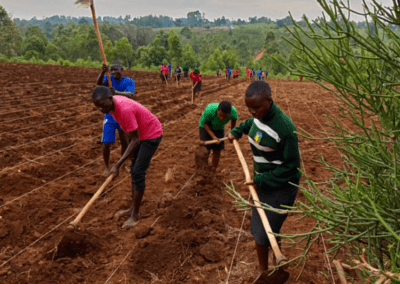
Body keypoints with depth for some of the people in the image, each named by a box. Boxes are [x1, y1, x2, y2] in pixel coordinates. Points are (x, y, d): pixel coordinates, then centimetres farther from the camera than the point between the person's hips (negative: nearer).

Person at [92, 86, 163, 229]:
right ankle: (133, 208, 24)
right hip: (140, 134, 9)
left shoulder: (125, 109, -35)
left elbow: (135, 140, -31)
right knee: (134, 171, 12)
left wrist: (117, 165, -32)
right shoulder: (112, 103, -8)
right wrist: (130, 149, 7)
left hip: (152, 135, -9)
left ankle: (135, 215, 1)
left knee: (138, 173, -10)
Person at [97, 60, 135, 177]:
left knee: (125, 143, 13)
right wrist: (102, 72, -49)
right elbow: (99, 83, -28)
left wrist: (116, 92, -46)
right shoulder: (108, 78, -6)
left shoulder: (129, 81, -9)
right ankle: (107, 167, 19)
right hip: (110, 117, 0)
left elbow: (130, 95, -27)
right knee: (106, 144, -5)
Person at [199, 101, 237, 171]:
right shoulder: (210, 110, -41)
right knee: (206, 150, -8)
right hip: (206, 126, -2)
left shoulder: (233, 111, -32)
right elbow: (204, 123, -21)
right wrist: (213, 136, -28)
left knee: (217, 151, 2)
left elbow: (234, 119, -6)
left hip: (219, 128, 3)